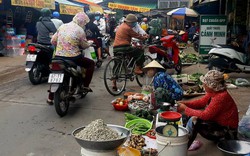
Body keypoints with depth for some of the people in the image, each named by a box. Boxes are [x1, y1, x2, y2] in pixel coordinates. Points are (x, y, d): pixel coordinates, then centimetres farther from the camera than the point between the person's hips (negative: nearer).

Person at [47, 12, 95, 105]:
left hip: (58, 56, 5)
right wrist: (89, 44, 23)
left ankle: (50, 98, 28)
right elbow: (84, 45, 2)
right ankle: (85, 86, 15)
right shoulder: (80, 30, -6)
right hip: (73, 58, -5)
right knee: (91, 63, 17)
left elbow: (53, 41, 10)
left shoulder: (62, 26, 8)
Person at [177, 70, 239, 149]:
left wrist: (185, 109, -21)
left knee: (194, 120, -26)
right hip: (217, 122, 10)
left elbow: (205, 115, -29)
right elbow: (201, 102, 8)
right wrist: (184, 103, -5)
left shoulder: (221, 97, -29)